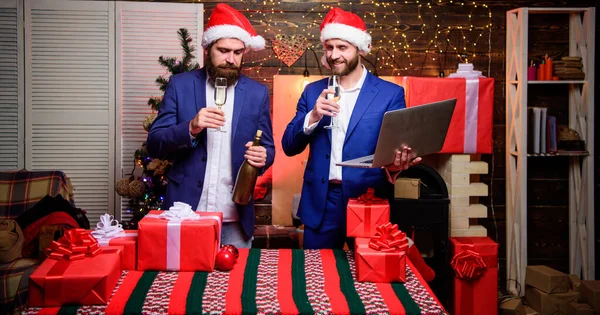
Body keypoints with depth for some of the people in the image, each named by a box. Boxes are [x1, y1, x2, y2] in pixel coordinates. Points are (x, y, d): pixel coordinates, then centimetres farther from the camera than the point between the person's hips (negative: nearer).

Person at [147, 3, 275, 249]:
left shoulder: (257, 92, 3)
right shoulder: (180, 84, 0)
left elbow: (268, 148, 8)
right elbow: (154, 144, -3)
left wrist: (262, 157, -16)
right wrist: (190, 128, -22)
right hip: (186, 211, 0)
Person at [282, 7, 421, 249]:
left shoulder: (390, 94, -2)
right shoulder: (313, 91, 7)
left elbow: (395, 146, -5)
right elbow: (289, 147, 3)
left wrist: (395, 164, -29)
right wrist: (313, 116, -15)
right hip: (320, 204, 3)